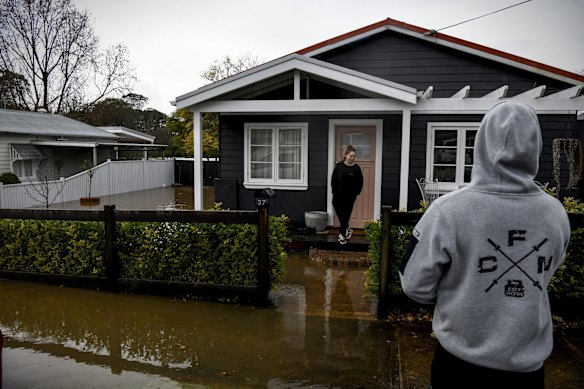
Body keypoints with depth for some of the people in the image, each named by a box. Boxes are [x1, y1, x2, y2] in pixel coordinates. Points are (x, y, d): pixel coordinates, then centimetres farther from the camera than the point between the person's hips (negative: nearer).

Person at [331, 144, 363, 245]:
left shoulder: (356, 168, -5)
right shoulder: (339, 166, -1)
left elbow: (360, 183, 0)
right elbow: (333, 180, 4)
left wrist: (355, 193, -5)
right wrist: (334, 191, -1)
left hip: (349, 198, -2)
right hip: (338, 197, 2)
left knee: (345, 217, 3)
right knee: (341, 217, 9)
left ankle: (342, 234, 15)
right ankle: (347, 230, 31)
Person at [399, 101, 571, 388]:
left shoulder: (449, 210, -24)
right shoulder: (556, 214, -12)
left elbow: (416, 286, -15)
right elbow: (543, 273, 7)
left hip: (462, 360, -2)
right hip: (529, 364, 3)